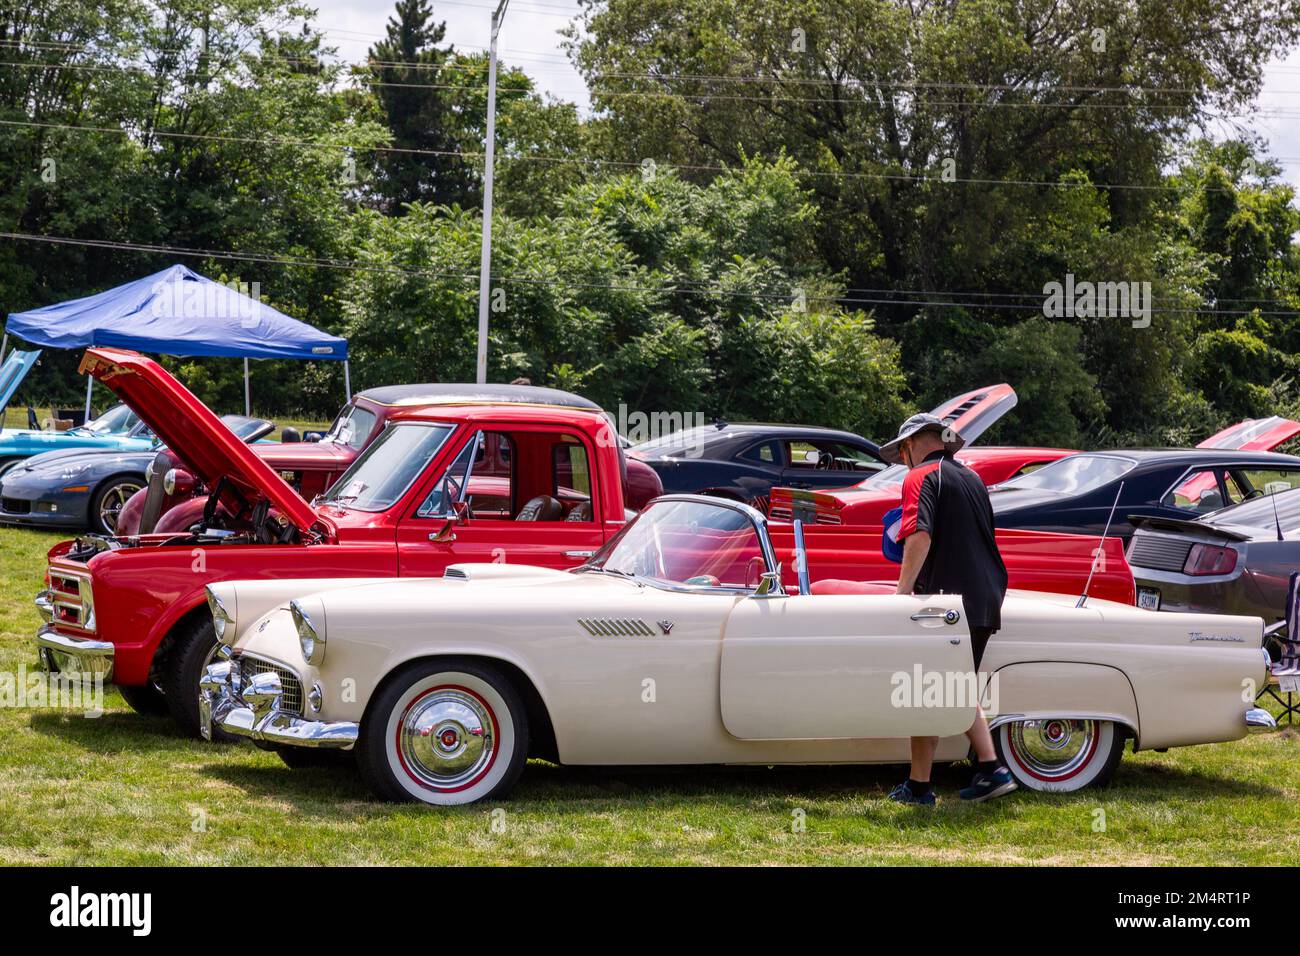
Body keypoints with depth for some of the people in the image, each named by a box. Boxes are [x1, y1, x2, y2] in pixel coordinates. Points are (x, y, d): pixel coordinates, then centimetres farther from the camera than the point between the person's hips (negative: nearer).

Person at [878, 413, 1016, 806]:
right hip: (985, 600, 8)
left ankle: (919, 785, 2)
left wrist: (902, 592, -24)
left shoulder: (922, 478, -7)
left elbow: (920, 536, -23)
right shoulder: (972, 478, 19)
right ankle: (990, 769, 7)